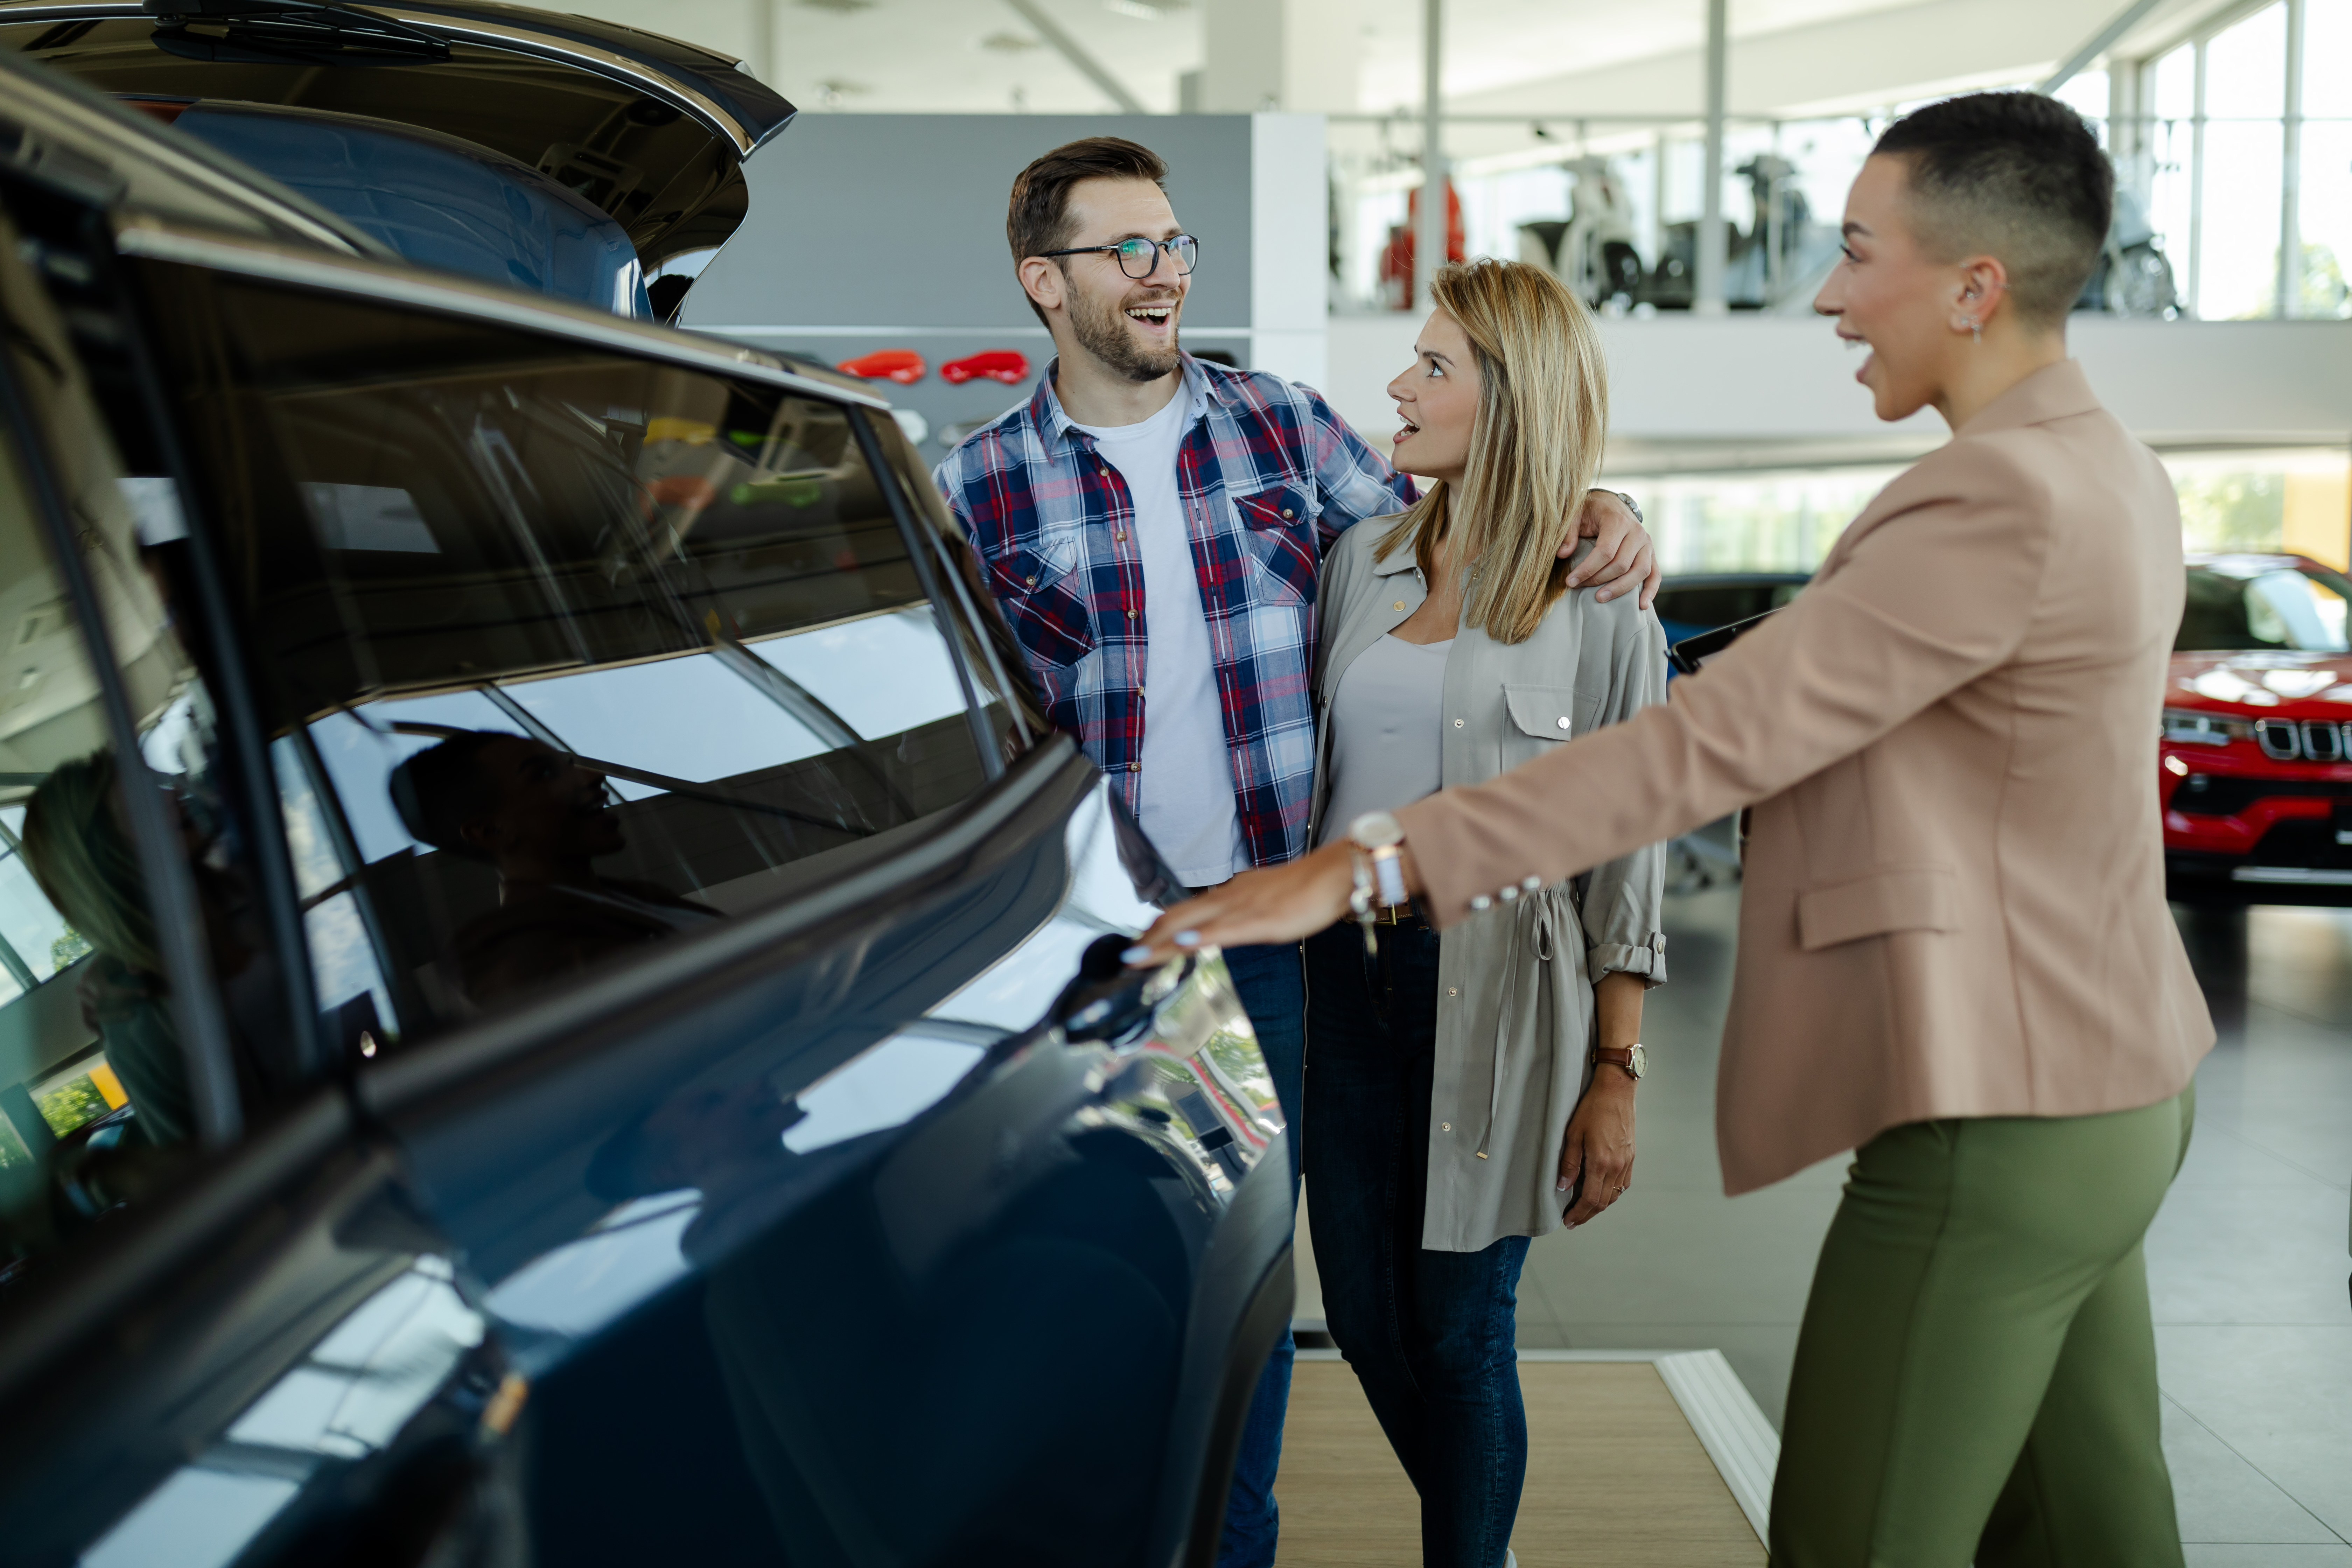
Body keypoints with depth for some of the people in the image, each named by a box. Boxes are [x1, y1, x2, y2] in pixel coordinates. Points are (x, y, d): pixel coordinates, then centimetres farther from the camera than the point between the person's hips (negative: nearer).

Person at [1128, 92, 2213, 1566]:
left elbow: (1712, 740, -28)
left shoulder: (2002, 502, -22)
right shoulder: (2115, 473, 10)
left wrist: (1368, 866, -29)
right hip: (2097, 1101, 10)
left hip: (1994, 1128, -10)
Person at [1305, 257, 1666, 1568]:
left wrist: (1616, 1078, -6)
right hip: (1345, 970, 5)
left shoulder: (1600, 605, -4)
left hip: (1492, 989, -4)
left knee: (1462, 1333, 3)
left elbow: (1627, 850, -4)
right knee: (1367, 1320, 12)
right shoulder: (1364, 559, 9)